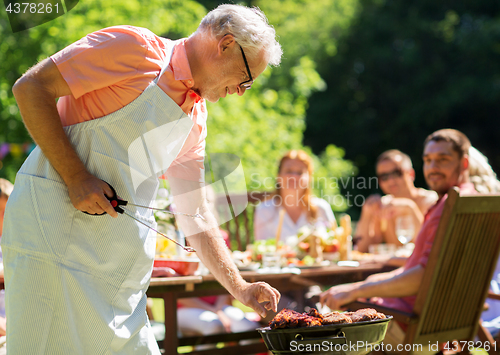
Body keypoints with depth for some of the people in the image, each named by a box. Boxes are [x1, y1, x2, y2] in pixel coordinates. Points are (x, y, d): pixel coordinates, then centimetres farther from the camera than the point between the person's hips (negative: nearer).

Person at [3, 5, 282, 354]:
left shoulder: (196, 120, 16)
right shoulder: (136, 48, -7)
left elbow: (196, 215, 20)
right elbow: (31, 88, -12)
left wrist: (239, 287, 15)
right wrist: (76, 178, -18)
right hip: (55, 223, -7)